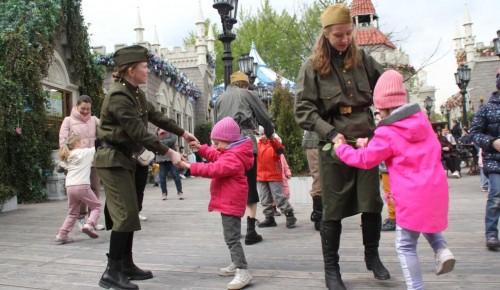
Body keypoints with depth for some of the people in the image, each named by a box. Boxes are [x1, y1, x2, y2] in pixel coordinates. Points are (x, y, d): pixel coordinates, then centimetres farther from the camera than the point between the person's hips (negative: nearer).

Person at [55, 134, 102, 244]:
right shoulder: (87, 152, 3)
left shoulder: (67, 157, 17)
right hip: (82, 186, -5)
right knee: (96, 207, 10)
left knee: (72, 212, 19)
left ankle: (62, 234, 9)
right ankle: (89, 225, -12)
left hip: (69, 187, 6)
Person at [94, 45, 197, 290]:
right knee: (125, 214, -11)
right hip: (112, 159, -10)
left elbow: (156, 116, 17)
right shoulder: (119, 96, -21)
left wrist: (183, 133, 19)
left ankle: (126, 265, 20)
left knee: (130, 213, 12)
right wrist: (169, 153, -19)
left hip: (124, 158, 10)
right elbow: (139, 133, -22)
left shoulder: (135, 93, 9)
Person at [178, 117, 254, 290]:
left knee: (232, 238, -13)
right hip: (229, 202, 12)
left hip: (231, 203, -12)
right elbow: (216, 157, 25)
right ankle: (236, 264, 33)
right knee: (231, 236, 21)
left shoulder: (233, 157, -23)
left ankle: (243, 272, -13)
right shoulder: (231, 152, 11)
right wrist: (201, 148, 15)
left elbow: (214, 169, -33)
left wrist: (191, 167, -32)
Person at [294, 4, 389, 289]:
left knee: (372, 204, 6)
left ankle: (372, 256, 31)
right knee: (334, 209, 4)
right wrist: (331, 133, -17)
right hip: (334, 146, -3)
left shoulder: (362, 59, 8)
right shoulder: (313, 66, -2)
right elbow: (303, 110, -7)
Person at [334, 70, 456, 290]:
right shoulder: (422, 118, 8)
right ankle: (441, 249, 12)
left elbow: (365, 160, -5)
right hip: (436, 189, 7)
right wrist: (371, 145, 17)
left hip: (412, 197, -7)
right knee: (427, 221, 36)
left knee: (405, 245, 5)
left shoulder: (386, 133, -12)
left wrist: (341, 148, 10)